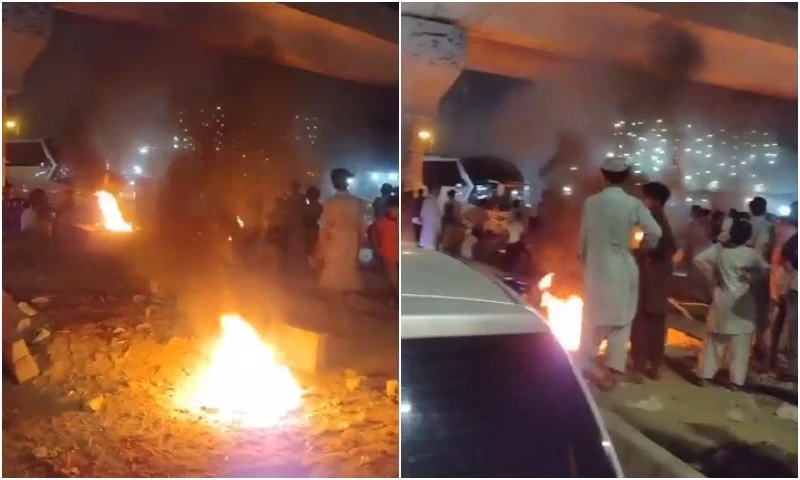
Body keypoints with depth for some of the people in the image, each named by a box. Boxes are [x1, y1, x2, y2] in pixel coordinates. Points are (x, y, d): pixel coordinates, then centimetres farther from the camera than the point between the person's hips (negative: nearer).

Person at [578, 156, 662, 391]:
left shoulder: (591, 202, -5)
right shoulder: (633, 204, -8)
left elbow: (584, 236, 1)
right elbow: (654, 232, -13)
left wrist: (584, 258, 16)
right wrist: (643, 249, 6)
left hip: (596, 267, 1)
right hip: (622, 268, -1)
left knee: (594, 319, 14)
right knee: (620, 321, 10)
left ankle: (584, 366, 20)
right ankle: (612, 372, 10)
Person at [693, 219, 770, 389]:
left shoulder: (719, 248, -7)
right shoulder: (750, 254, -12)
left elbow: (698, 259, -10)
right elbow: (766, 269, -7)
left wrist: (711, 276, -1)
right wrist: (751, 276, 4)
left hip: (722, 300, 2)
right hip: (742, 302, -2)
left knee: (714, 340, 13)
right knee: (740, 345, 6)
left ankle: (704, 375, 13)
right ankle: (736, 380, 9)